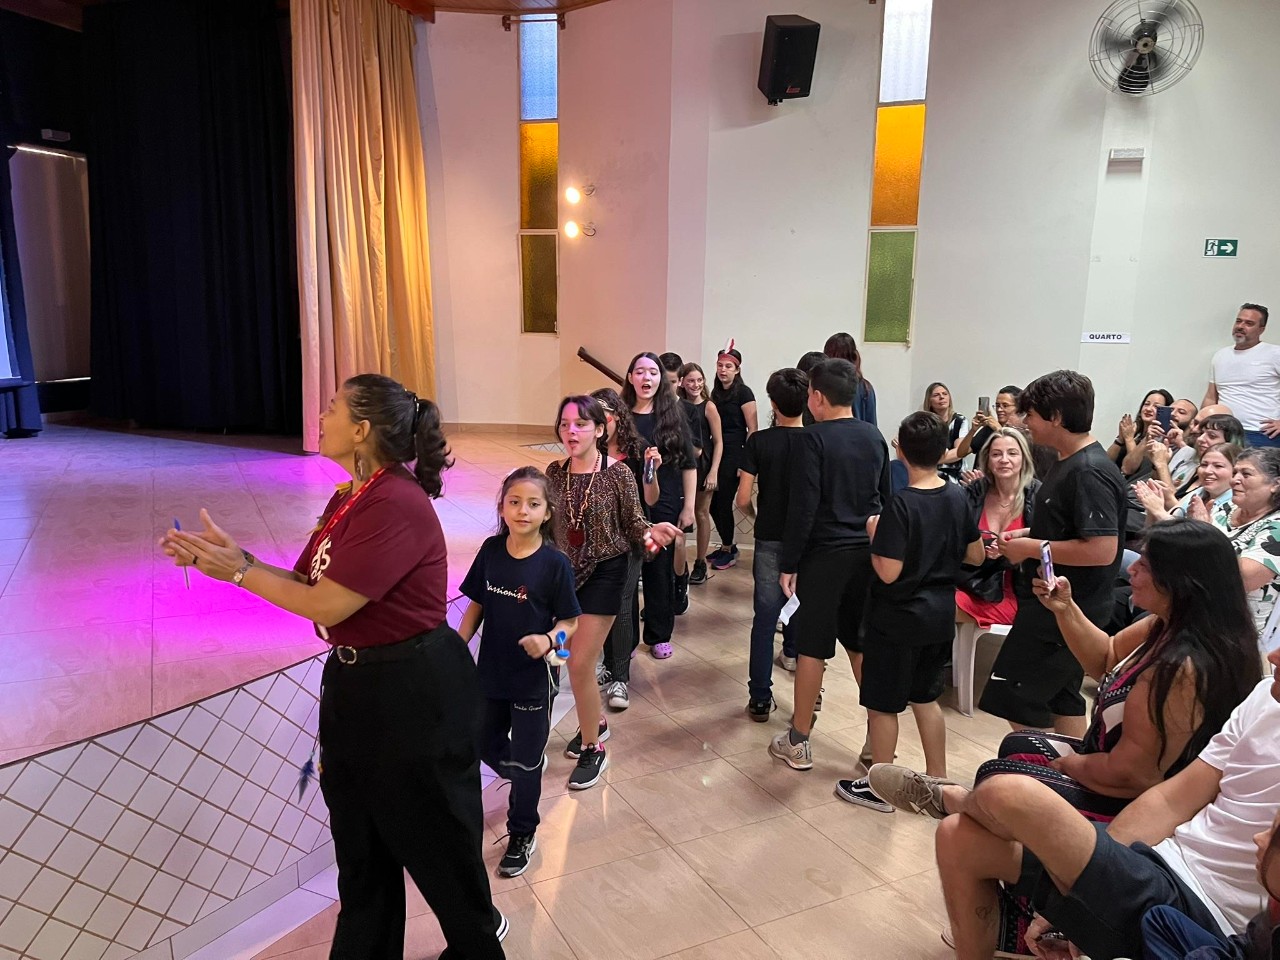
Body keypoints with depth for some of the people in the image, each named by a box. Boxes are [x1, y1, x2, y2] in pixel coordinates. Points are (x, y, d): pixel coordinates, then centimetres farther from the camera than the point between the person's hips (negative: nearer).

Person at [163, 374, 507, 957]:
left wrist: (238, 570, -13)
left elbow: (327, 606, -23)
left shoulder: (396, 506, -25)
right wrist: (234, 558, -5)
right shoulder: (347, 499, 6)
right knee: (361, 837, 21)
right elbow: (308, 585, 6)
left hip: (415, 689, -9)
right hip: (356, 682, 9)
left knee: (432, 832, 13)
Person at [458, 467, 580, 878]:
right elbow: (476, 605, 4)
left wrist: (550, 639, -29)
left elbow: (570, 621, -11)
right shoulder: (491, 551, -6)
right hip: (491, 672, 4)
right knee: (489, 748, 20)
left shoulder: (554, 563, -17)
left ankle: (522, 835, 33)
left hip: (534, 679, -4)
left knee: (525, 760, 10)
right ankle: (525, 777, 53)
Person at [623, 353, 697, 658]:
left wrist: (688, 507, -2)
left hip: (665, 504, 0)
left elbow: (689, 464, 1)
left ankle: (659, 635, 22)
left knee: (661, 570, 7)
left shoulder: (673, 414, -1)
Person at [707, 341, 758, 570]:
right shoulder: (716, 392, 11)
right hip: (716, 452, 6)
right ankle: (728, 545, 25)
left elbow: (752, 429, -10)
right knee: (713, 502, 7)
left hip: (734, 453, -6)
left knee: (723, 501, -2)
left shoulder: (743, 393, -8)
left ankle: (729, 551, 16)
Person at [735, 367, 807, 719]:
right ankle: (792, 651, 51)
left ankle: (760, 699, 0)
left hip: (770, 537, -2)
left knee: (765, 616, 1)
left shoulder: (758, 442, -10)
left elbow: (743, 499, -12)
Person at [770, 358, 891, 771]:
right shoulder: (874, 436, 6)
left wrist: (788, 562, -9)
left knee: (812, 647, 4)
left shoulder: (814, 438, -13)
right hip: (868, 552, 6)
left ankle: (798, 742, 14)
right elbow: (885, 497, 12)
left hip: (825, 553, -5)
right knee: (862, 644, 15)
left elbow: (803, 507, -16)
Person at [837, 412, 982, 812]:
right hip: (940, 615, 7)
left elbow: (888, 572, -24)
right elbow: (976, 555, 7)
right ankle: (938, 779, 31)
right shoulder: (958, 497, -3)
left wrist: (874, 535, -9)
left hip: (897, 619, -7)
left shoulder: (901, 505, -22)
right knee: (926, 698, 21)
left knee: (882, 704, 8)